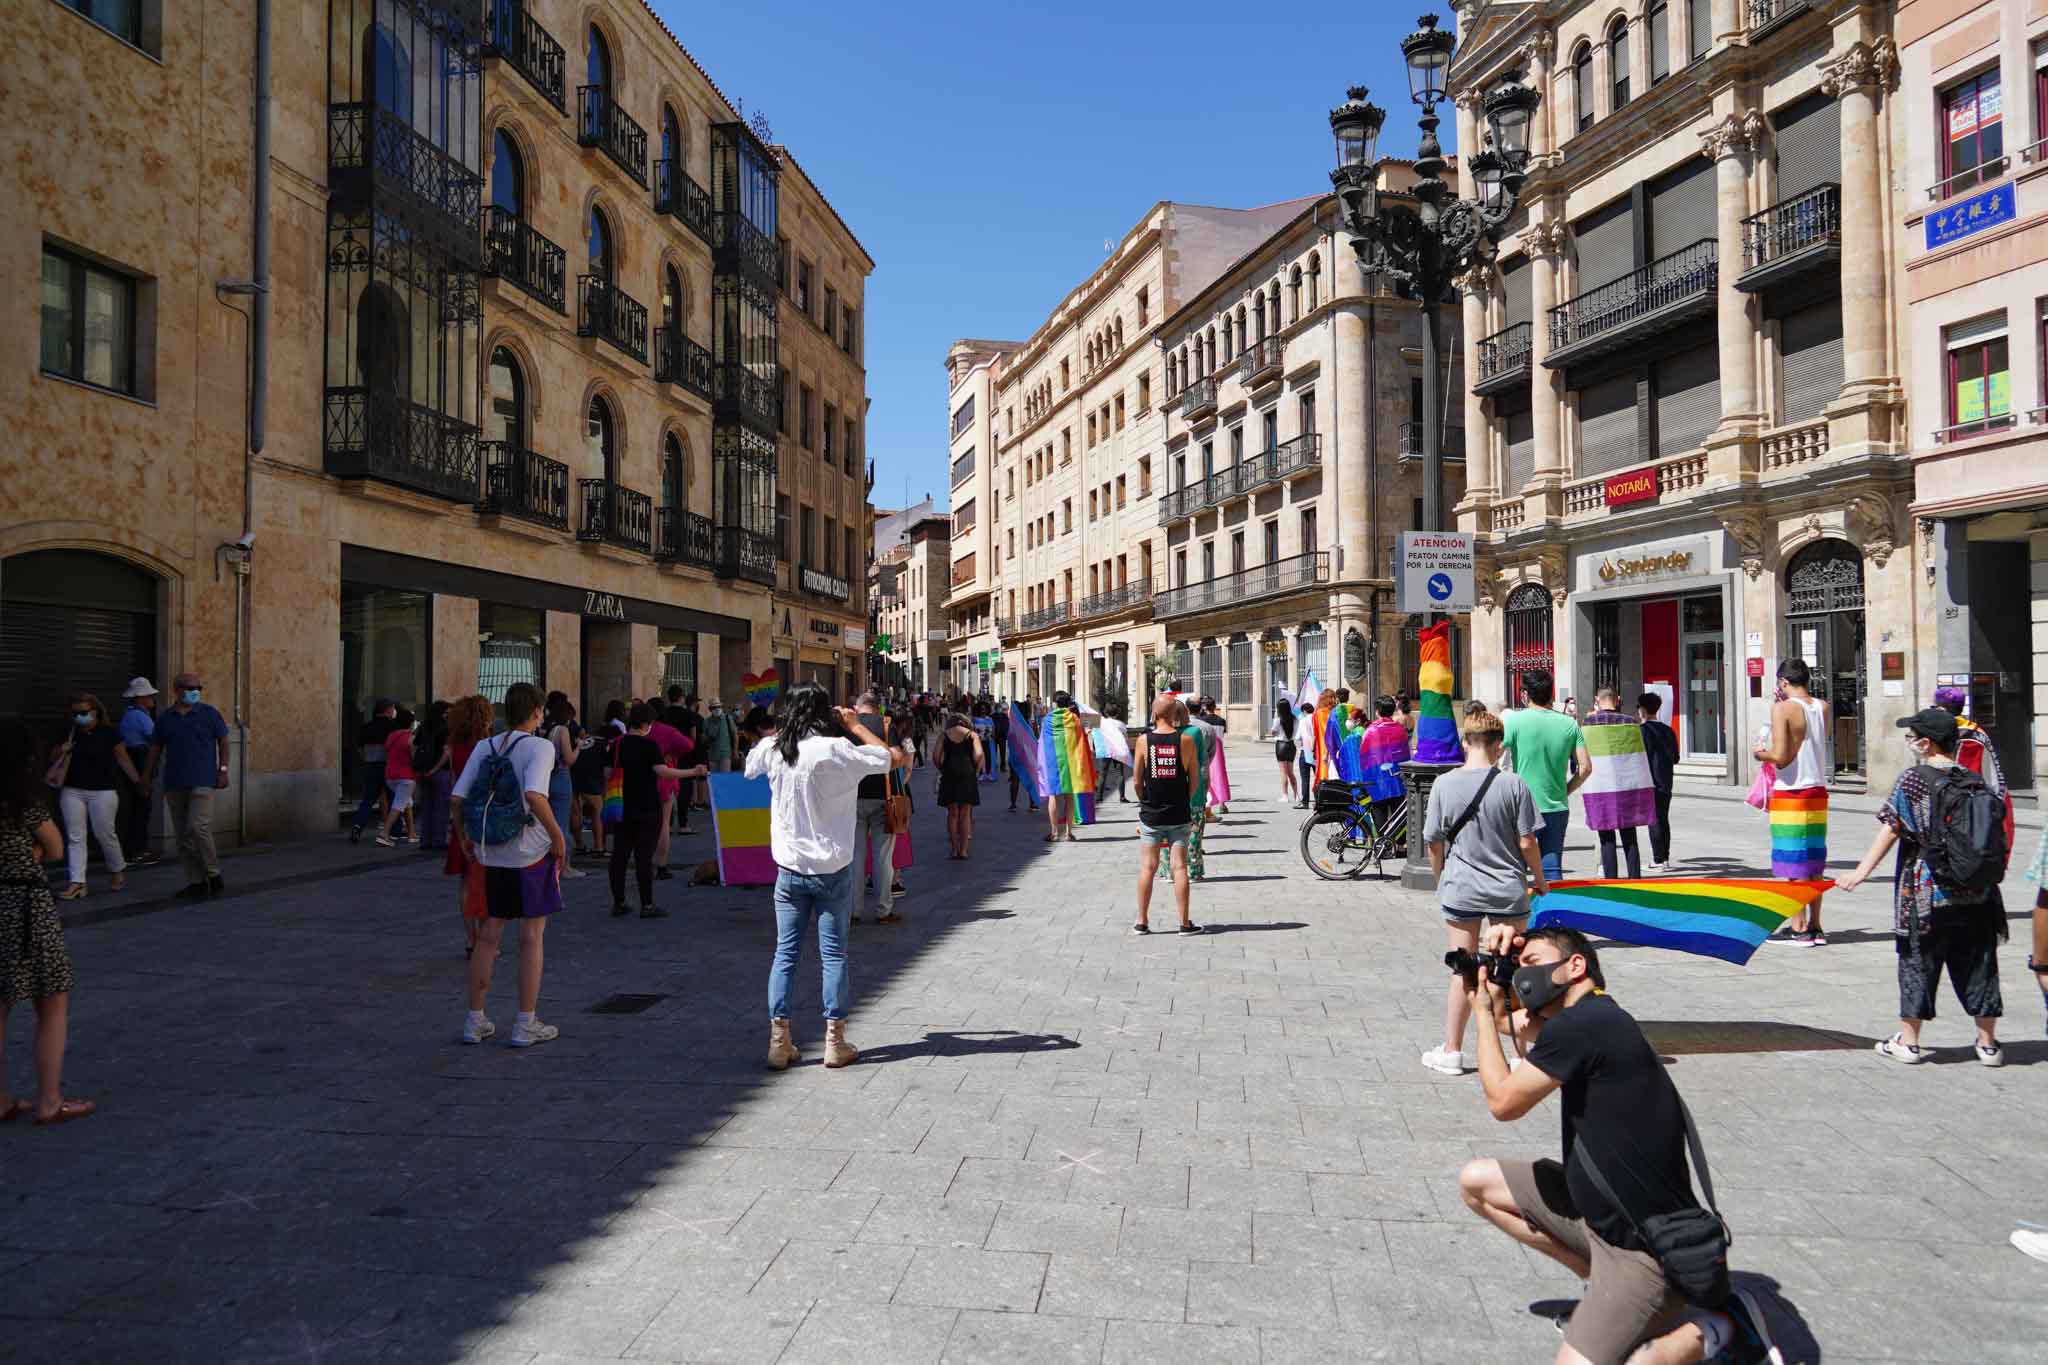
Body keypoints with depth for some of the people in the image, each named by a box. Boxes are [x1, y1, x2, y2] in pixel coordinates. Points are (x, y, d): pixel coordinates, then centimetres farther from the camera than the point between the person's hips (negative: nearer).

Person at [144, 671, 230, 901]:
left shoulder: (209, 714, 2)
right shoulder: (165, 718, 9)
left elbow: (223, 741, 4)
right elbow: (156, 748, 16)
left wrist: (223, 770, -3)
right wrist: (149, 775, 12)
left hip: (202, 781, -4)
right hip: (174, 784, 4)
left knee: (198, 826, -18)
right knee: (183, 836, 6)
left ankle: (214, 875, -4)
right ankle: (196, 882, 14)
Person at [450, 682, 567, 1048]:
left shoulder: (484, 747, 2)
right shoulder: (540, 747, -13)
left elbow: (456, 799, -2)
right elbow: (534, 795, -28)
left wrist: (463, 838, 12)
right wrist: (557, 837, -17)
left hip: (489, 854, 5)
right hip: (531, 853, -5)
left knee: (488, 936, 15)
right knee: (531, 938, 6)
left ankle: (474, 1021, 22)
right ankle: (526, 1025, 11)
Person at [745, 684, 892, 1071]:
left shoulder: (773, 749, -4)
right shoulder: (835, 750, -16)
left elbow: (750, 766, 19)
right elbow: (884, 756, -5)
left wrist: (780, 729, 20)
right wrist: (855, 725, 5)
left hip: (789, 869, 3)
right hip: (832, 870, -3)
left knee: (785, 953, 10)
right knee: (833, 955, 6)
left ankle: (779, 1040, 10)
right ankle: (835, 1040, 11)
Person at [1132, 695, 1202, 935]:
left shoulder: (1144, 740, -5)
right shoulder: (1186, 739, -5)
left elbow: (1137, 780, -3)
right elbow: (1194, 779, -1)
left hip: (1151, 815, 0)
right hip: (1179, 815, 0)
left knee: (1147, 868, 6)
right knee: (1179, 868, 3)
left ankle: (1142, 922, 10)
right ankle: (1184, 923, 6)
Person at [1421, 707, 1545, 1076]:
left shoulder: (1443, 785, -6)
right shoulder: (1513, 785, -9)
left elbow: (1434, 844, -1)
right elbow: (1527, 842, -7)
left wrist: (1441, 880, 15)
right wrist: (1540, 880, 10)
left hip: (1460, 890, 1)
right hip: (1508, 891, 0)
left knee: (1463, 972, 10)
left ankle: (1451, 1052, 17)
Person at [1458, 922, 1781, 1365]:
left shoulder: (1581, 1024, -22)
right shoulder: (1584, 1019, 7)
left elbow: (1503, 1102, -13)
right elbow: (1507, 1021, 25)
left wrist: (1483, 1011, -3)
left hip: (1645, 1239, -10)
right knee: (1476, 1182, 13)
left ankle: (1719, 1326, 0)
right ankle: (1603, 1282, 15)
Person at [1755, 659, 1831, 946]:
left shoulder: (1783, 709, -14)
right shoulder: (1823, 707, 5)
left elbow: (1781, 757, -19)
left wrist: (1761, 753, 2)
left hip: (1791, 794, -6)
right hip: (1818, 791, 6)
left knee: (1794, 863, -1)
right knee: (1814, 862, 13)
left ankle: (1799, 929, 2)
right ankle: (1815, 927, 19)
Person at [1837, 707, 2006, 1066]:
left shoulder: (1912, 781, -9)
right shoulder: (1976, 781, 5)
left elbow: (1889, 831, -13)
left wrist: (1862, 871, -10)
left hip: (1925, 892, -4)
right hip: (1974, 894, 4)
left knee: (1917, 964, 5)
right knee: (1977, 965, 12)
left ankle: (1908, 1041, 11)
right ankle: (1988, 1043, 18)